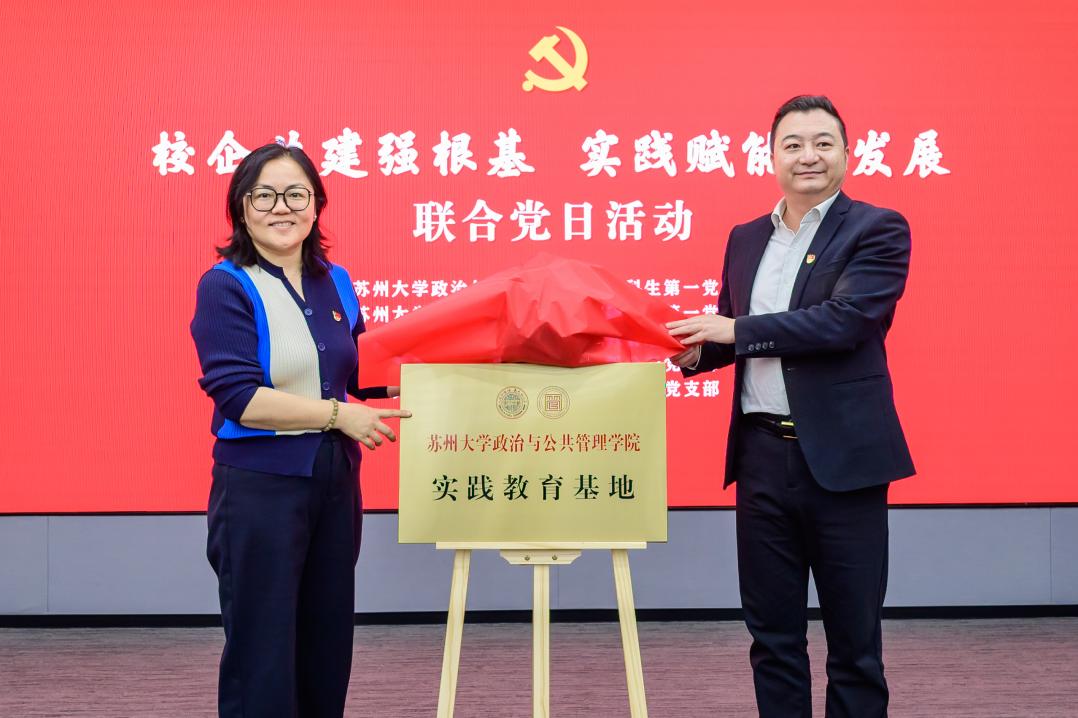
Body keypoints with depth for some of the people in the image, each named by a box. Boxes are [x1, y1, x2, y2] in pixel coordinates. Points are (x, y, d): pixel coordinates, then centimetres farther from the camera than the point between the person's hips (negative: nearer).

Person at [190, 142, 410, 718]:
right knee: (262, 655, 3)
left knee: (327, 647, 14)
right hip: (260, 488, -6)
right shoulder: (225, 286, -9)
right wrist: (339, 415, -20)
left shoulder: (335, 283, 9)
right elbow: (238, 398, -19)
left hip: (336, 481, 6)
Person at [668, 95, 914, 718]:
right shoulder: (746, 239, 14)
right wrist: (695, 349, -4)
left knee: (854, 637, 5)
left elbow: (844, 320, -18)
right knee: (772, 634, 12)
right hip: (763, 455, 5)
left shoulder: (878, 230, -4)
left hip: (841, 455, -5)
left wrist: (735, 330, -17)